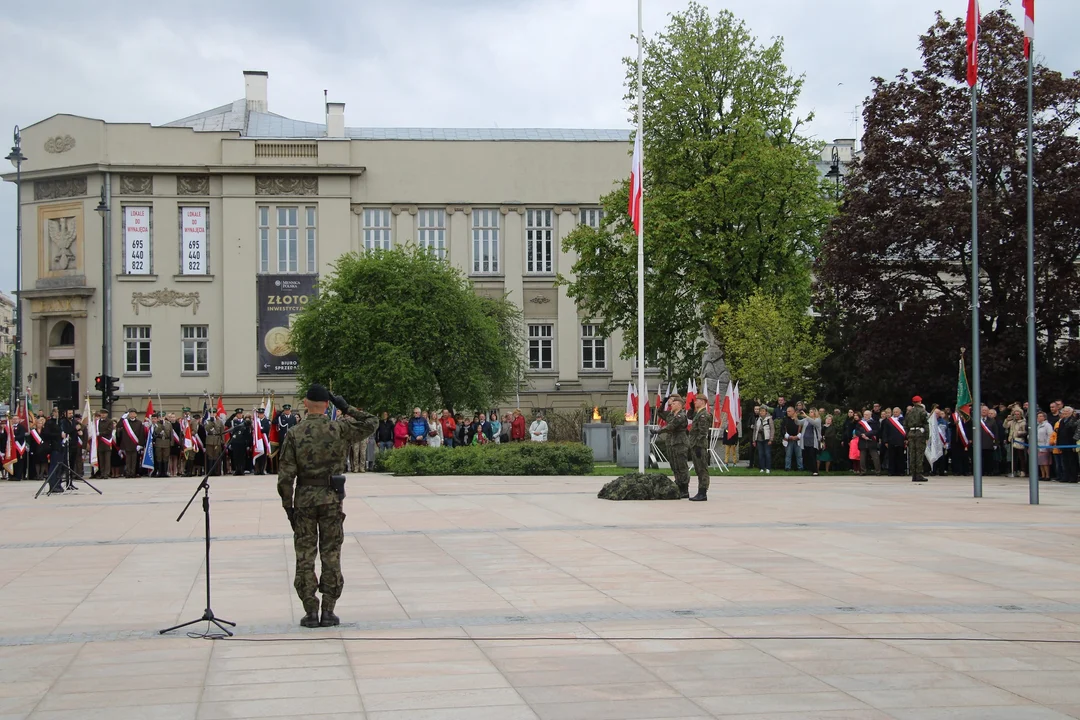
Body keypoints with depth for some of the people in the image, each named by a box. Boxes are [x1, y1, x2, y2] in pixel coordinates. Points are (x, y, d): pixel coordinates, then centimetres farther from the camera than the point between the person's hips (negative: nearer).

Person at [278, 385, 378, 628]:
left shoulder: (294, 434, -5)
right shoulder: (339, 430, -5)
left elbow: (285, 475, -6)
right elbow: (372, 423, 8)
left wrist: (288, 506, 3)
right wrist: (347, 409, 10)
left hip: (304, 499, 0)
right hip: (331, 498, 0)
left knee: (305, 556, 5)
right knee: (331, 555, 7)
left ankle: (311, 612, 5)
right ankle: (328, 612, 7)